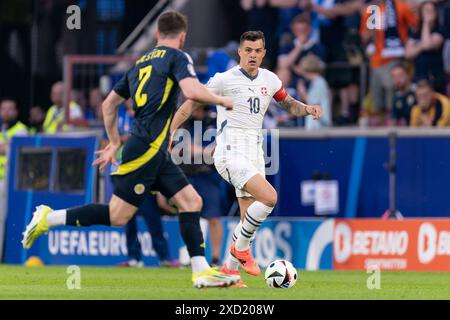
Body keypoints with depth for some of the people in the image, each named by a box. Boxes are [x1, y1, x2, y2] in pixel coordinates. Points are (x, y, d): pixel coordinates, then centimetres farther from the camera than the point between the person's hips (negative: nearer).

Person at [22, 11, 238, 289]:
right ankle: (48, 218, -2)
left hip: (156, 152, 9)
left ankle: (202, 271, 0)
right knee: (118, 216, -8)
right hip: (147, 150, -9)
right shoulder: (177, 57, -3)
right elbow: (192, 91, -21)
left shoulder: (141, 63, 20)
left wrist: (115, 143, 30)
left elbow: (109, 104, 23)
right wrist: (222, 101, -3)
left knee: (192, 202, 5)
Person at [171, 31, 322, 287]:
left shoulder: (270, 80, 10)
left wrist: (307, 109, 4)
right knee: (269, 197, -25)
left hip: (254, 156, 7)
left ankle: (230, 269, 18)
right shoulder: (225, 80, -7)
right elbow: (192, 103, -1)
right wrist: (170, 133, -8)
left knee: (249, 221, 5)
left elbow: (289, 104, 26)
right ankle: (241, 248, -9)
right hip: (231, 153, -7)